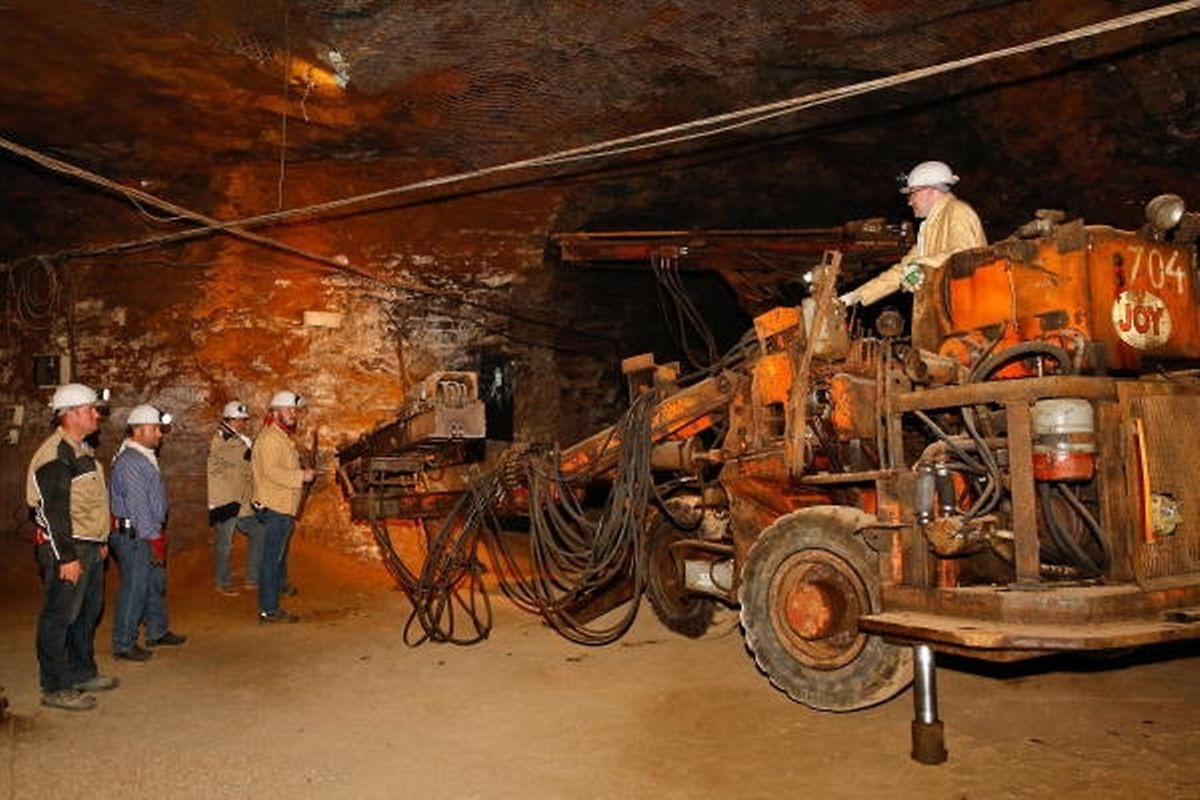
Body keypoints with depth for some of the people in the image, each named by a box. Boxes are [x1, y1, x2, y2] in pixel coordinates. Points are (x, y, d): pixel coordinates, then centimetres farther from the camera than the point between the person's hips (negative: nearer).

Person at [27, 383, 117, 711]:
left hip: (89, 547, 10)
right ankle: (55, 688, 8)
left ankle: (83, 673, 31)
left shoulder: (82, 449, 14)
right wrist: (66, 557, -22)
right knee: (60, 616, -1)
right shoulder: (55, 455, -17)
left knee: (88, 611, 18)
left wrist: (101, 542, 22)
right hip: (67, 548, -10)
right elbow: (53, 510, -21)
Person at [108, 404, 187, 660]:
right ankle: (123, 644, 9)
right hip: (133, 535, -10)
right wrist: (154, 538, -19)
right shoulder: (130, 461, -18)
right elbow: (138, 506, -21)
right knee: (134, 589, -2)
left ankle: (157, 632, 32)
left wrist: (158, 534, 16)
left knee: (156, 584, 19)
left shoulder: (145, 457, 14)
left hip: (147, 533, 10)